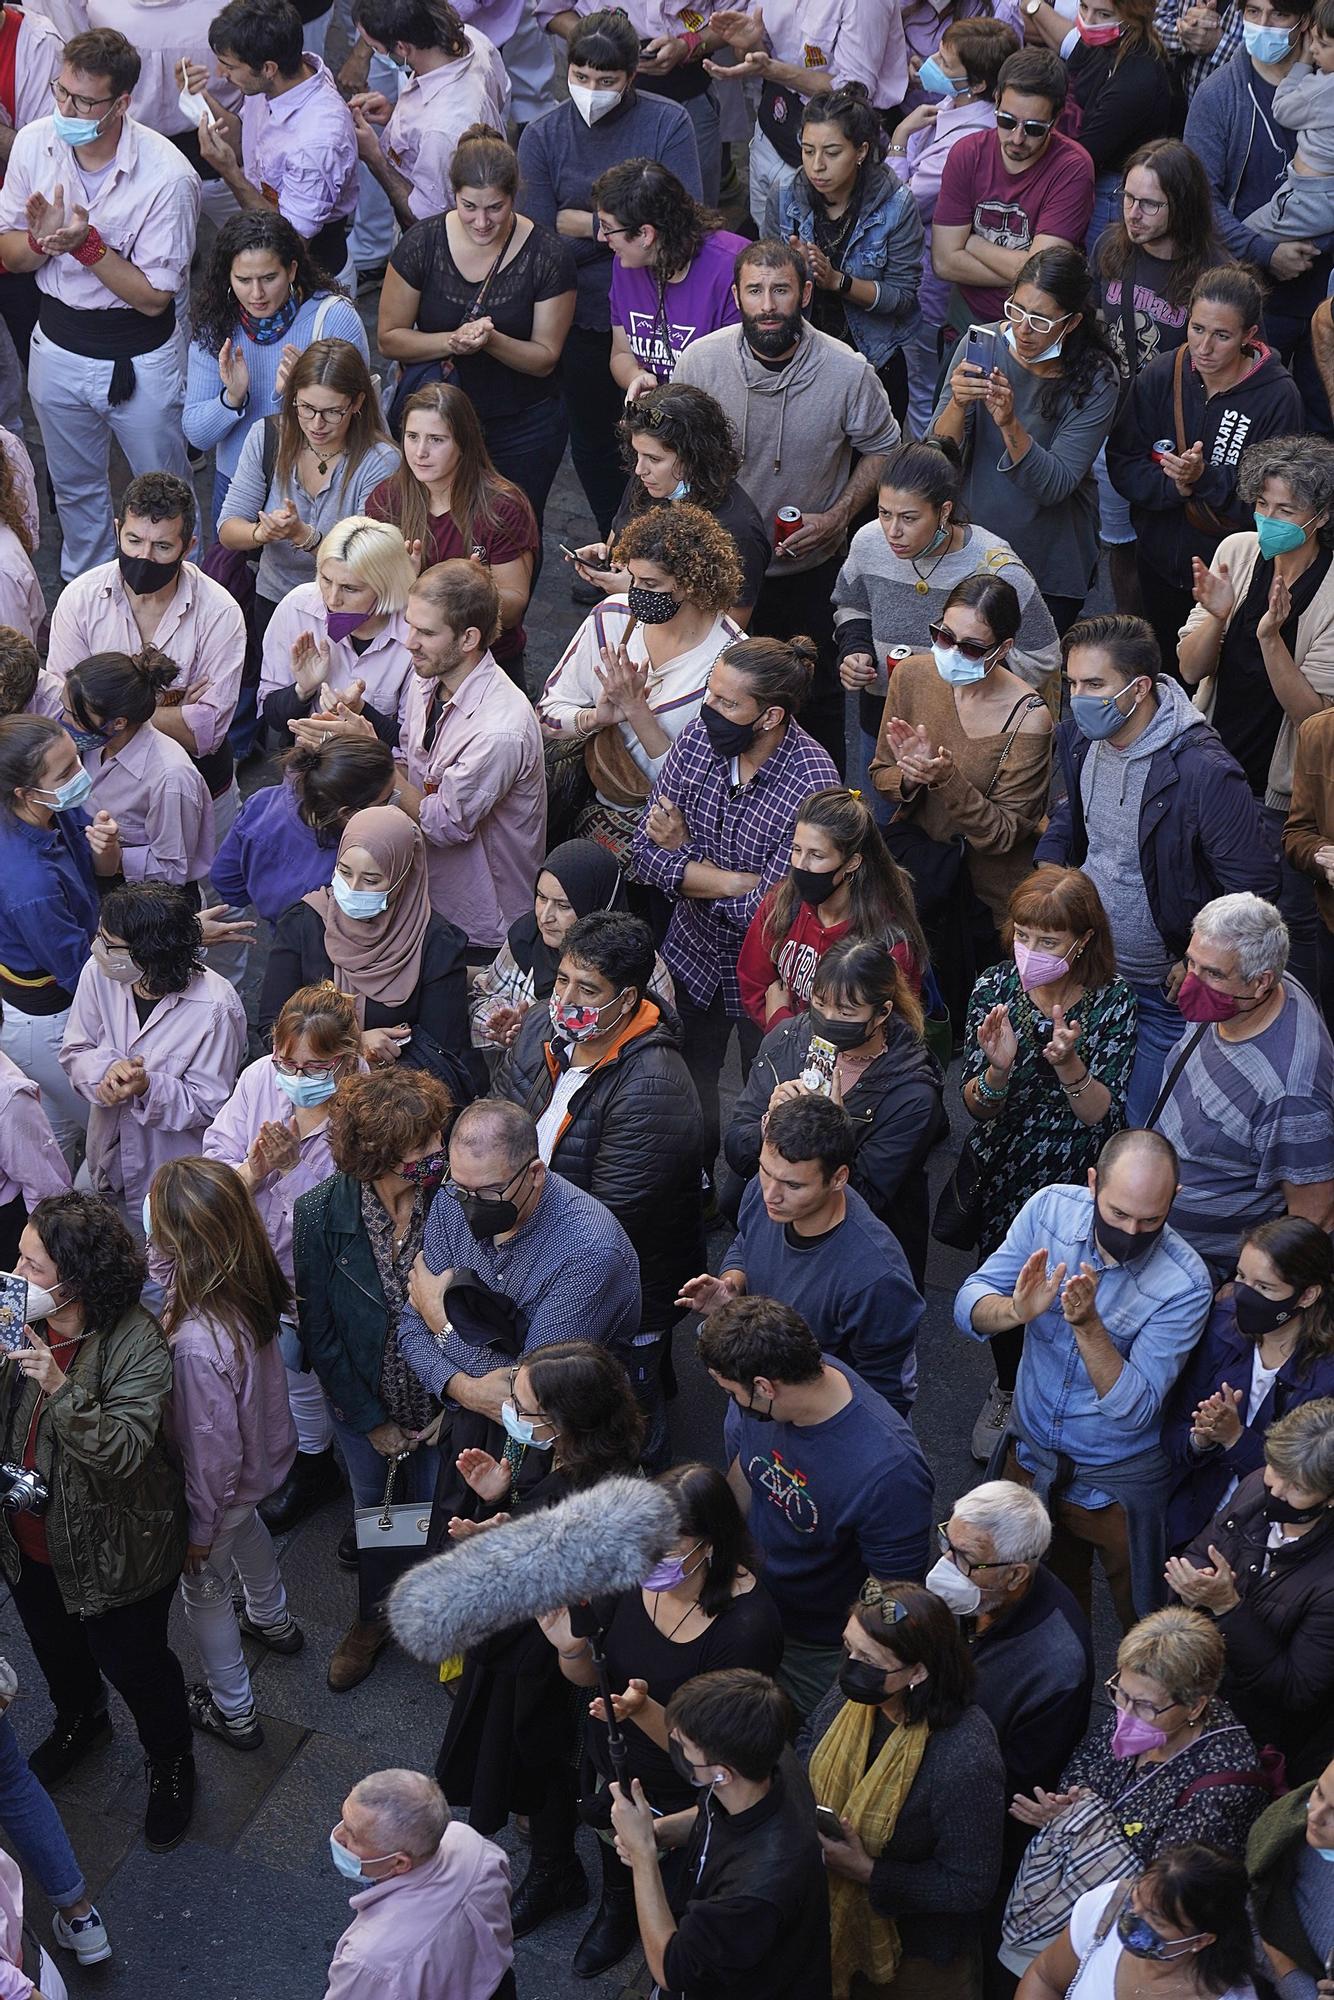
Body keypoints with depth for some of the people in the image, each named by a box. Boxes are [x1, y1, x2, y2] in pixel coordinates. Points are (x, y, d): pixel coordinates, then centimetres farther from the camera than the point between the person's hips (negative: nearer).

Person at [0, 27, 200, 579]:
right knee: (75, 489, 24)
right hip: (57, 349, 4)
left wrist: (88, 244, -32)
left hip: (139, 361, -4)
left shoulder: (168, 176, -25)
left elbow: (153, 298, -20)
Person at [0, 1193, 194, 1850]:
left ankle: (171, 1763, 45)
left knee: (131, 1661, 15)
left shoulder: (136, 1344, -29)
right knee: (53, 1646, 30)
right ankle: (80, 1722, 62)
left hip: (110, 1546, -5)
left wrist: (61, 1389, -47)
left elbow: (125, 1452, -35)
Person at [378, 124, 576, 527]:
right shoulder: (421, 244, -10)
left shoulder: (548, 256, -12)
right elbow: (389, 338, -5)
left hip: (523, 428, -1)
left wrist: (491, 341, -28)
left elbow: (545, 358, -8)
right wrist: (453, 341, -23)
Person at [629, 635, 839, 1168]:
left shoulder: (813, 783, -30)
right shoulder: (698, 739, -14)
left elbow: (767, 910, -29)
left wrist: (682, 858, -17)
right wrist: (735, 881, -25)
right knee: (686, 1084, 25)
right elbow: (643, 856, -12)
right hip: (692, 956, 5)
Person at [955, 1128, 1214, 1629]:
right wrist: (1016, 1310, -35)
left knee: (1143, 1629, 19)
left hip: (1118, 1487, -3)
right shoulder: (1050, 1208, -16)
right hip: (1029, 1456, 4)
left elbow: (1134, 1410, -27)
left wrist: (1087, 1324, -41)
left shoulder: (1185, 1283, -27)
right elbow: (969, 1305, -13)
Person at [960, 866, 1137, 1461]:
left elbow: (1102, 1114, -20)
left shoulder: (1113, 1000, -19)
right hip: (1001, 1176, 2)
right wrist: (998, 1068, -36)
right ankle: (1007, 1391, 48)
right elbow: (975, 1105, -14)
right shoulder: (993, 988, -14)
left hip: (1075, 1182, -2)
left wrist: (1069, 1065, -39)